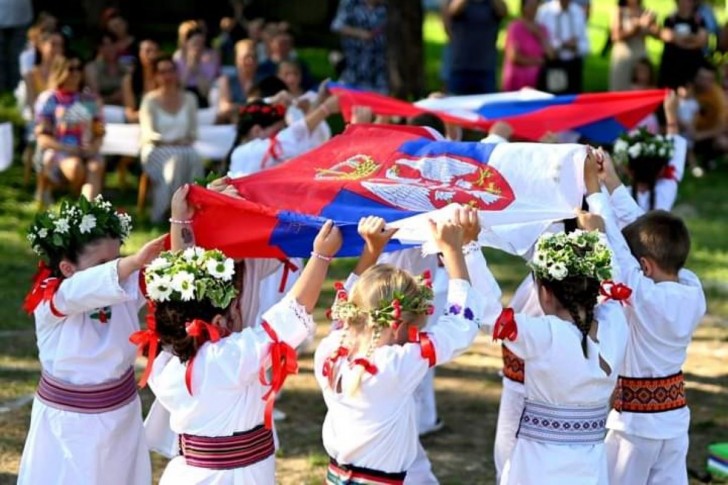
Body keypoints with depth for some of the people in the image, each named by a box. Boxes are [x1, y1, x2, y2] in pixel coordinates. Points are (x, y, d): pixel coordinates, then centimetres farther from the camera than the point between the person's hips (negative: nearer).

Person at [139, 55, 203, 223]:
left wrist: (188, 138, -9)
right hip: (156, 149, -3)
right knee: (176, 159, -36)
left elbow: (193, 131, 14)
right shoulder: (150, 100, 4)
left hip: (183, 148, 3)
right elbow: (148, 133, -5)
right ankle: (162, 212, -37)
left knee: (193, 158, -33)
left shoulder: (189, 99, 15)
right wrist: (168, 140, -19)